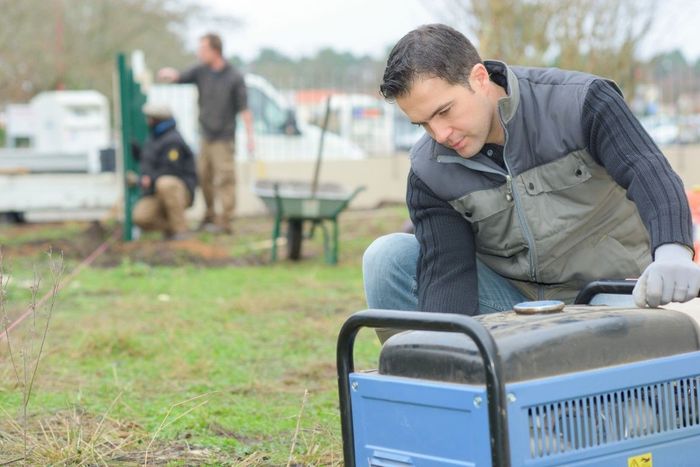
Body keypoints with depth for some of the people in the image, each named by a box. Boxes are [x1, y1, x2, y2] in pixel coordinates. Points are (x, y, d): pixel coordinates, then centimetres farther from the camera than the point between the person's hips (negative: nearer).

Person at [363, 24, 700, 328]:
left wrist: (672, 255, -52)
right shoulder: (430, 174, -10)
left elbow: (650, 174, -31)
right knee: (388, 258, -15)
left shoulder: (580, 103, -18)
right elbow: (446, 272, -14)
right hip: (511, 298, 3)